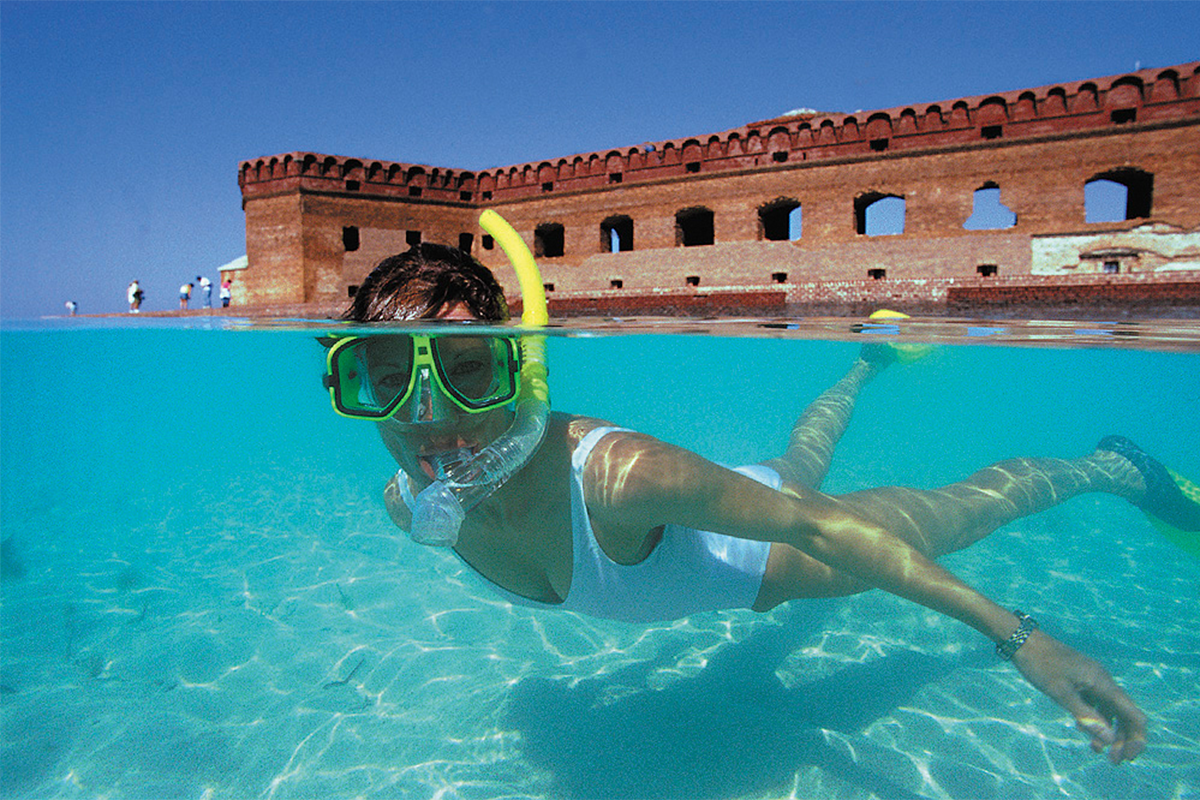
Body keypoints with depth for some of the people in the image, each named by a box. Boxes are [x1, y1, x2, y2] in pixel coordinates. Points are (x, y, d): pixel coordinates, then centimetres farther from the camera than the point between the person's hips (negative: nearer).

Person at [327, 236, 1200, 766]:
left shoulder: (615, 475, -46)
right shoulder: (409, 505, -25)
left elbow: (818, 526, -36)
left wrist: (1019, 638, -31)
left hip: (764, 553, -6)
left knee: (959, 507, 17)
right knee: (798, 459, 36)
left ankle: (1111, 466, 48)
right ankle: (868, 363, 65)